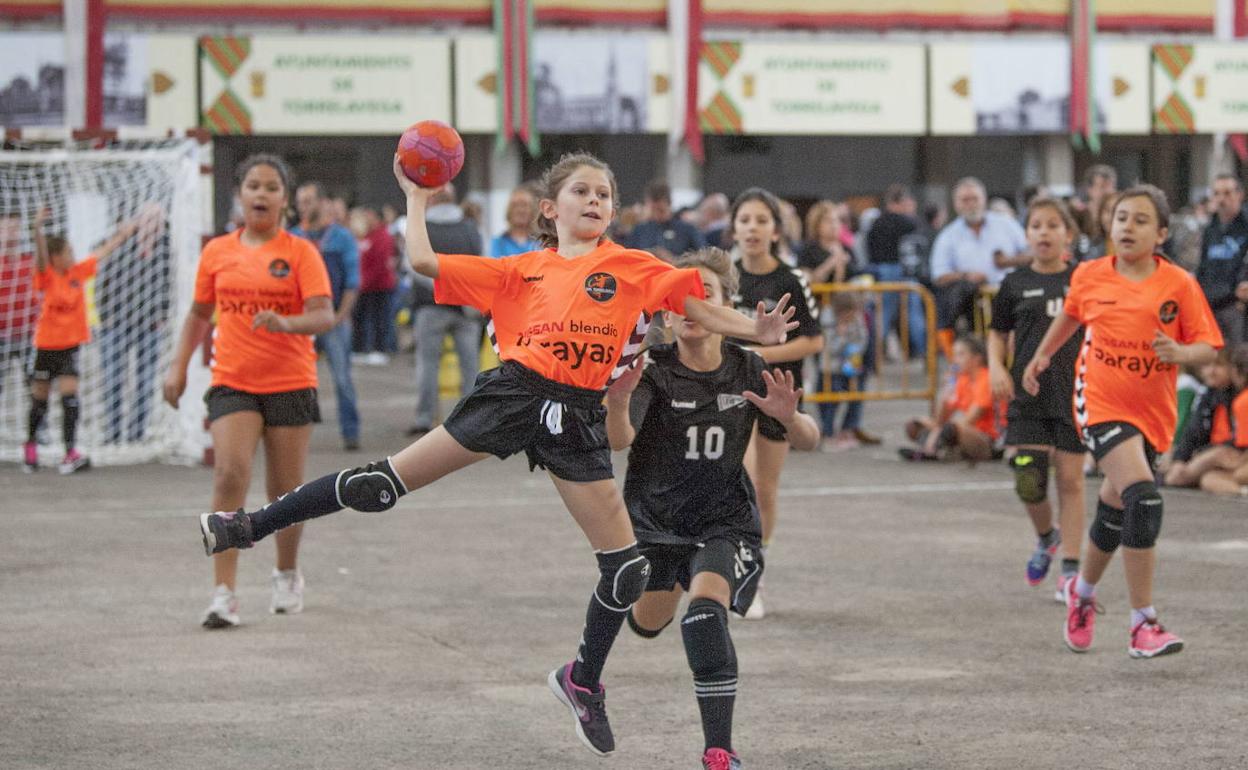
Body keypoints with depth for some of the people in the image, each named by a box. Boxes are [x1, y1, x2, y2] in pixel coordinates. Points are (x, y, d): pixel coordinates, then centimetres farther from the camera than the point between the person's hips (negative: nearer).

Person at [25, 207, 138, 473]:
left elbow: (102, 253, 12)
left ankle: (71, 452, -15)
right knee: (39, 399, 9)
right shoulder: (46, 276, -11)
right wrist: (37, 231, -47)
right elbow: (41, 254, -29)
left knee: (70, 395, -11)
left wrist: (123, 234, 19)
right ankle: (30, 447, 29)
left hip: (71, 344, 2)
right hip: (46, 345, -2)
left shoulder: (78, 272, 1)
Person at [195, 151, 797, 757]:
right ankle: (253, 526, 4)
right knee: (385, 483, -7)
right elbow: (424, 262, 9)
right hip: (512, 394, -1)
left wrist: (756, 331, -9)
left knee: (627, 570, -1)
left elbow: (696, 307, 6)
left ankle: (583, 682, 21)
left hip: (577, 419, 1)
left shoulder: (631, 267, 9)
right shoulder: (521, 270, 11)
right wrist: (416, 198, 18)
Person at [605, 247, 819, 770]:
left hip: (724, 520, -1)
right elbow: (620, 439, -33)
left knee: (705, 611, -27)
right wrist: (618, 401, -56)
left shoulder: (746, 371, -11)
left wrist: (788, 416, -26)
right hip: (652, 518, 1)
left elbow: (808, 440, -2)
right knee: (647, 624, 19)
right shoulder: (653, 370, -17)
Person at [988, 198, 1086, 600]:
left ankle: (1071, 569, 8)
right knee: (1028, 482, -6)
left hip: (1075, 393, -1)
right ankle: (1046, 537, 25)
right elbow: (998, 332, 15)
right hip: (1028, 391, 1)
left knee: (1070, 480, 1)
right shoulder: (1016, 284, 4)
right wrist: (996, 367, -2)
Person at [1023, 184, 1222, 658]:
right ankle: (1143, 626, -20)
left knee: (1116, 511, 16)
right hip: (1100, 402, -2)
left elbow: (1208, 348, -5)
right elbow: (1070, 315, 22)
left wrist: (1179, 352, -24)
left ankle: (1083, 591, 48)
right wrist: (1043, 355, 25)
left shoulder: (1179, 285, -5)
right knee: (1143, 497, -23)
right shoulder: (1089, 276, -1)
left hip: (1151, 414, 2)